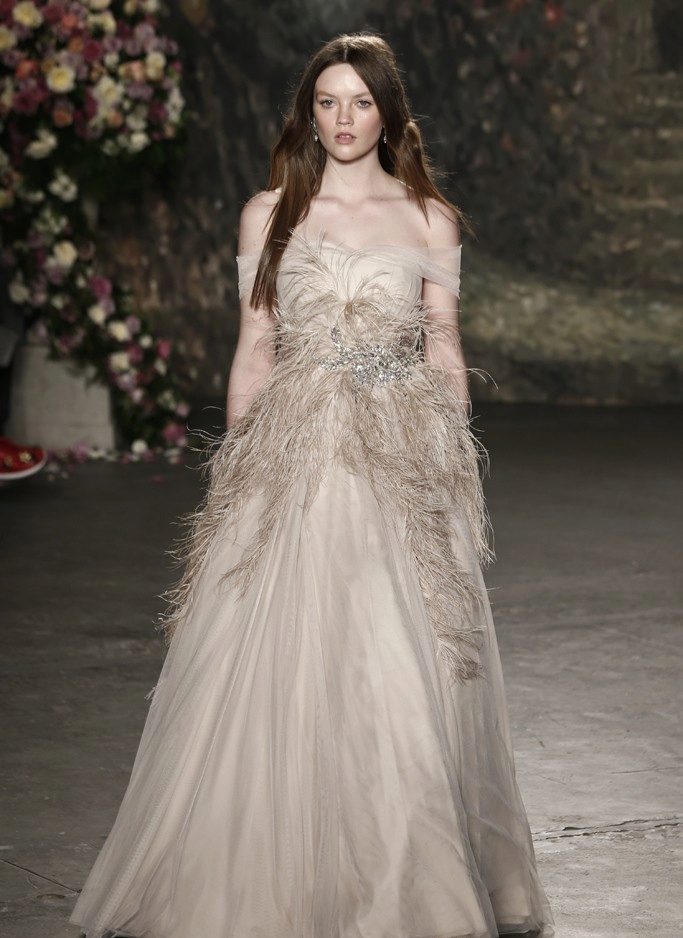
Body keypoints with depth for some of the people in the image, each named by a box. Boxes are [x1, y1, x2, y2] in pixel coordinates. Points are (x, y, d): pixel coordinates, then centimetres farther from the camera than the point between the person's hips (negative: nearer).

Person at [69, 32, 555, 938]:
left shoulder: (430, 218, 6)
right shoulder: (270, 213, 7)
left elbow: (445, 352, 8)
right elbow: (254, 348, 9)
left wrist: (459, 469, 4)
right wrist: (236, 464, 6)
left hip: (404, 467, 0)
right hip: (291, 458, 0)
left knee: (403, 681, -2)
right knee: (275, 670, -2)